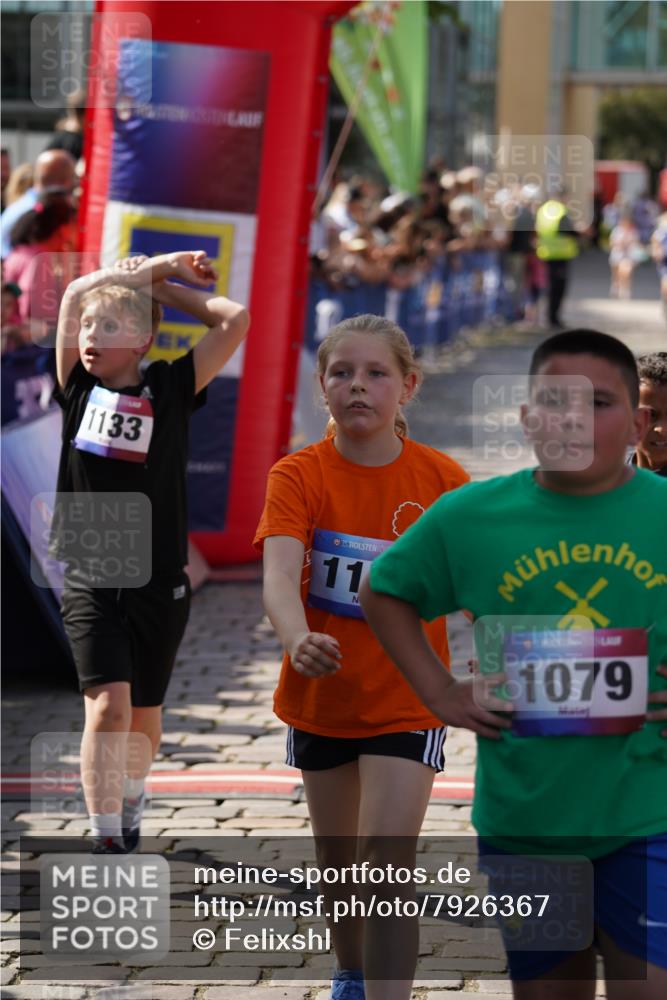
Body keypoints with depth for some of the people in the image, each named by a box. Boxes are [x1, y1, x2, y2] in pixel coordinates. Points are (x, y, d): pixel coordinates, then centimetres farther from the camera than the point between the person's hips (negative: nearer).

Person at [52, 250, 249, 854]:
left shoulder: (170, 390, -1)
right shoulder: (79, 388, 1)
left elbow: (236, 320, -7)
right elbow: (76, 294, 0)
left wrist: (164, 284, 1)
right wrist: (156, 265, 5)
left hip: (159, 582, 1)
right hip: (90, 579, -1)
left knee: (144, 713, 14)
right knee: (107, 706, -15)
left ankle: (131, 796, 41)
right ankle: (107, 843, -12)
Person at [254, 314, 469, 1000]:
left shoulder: (443, 479, -9)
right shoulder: (299, 475, -11)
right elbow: (279, 574, -27)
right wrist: (298, 640, -48)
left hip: (407, 701, -2)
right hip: (322, 694, 2)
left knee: (388, 861, -14)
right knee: (336, 859, 19)